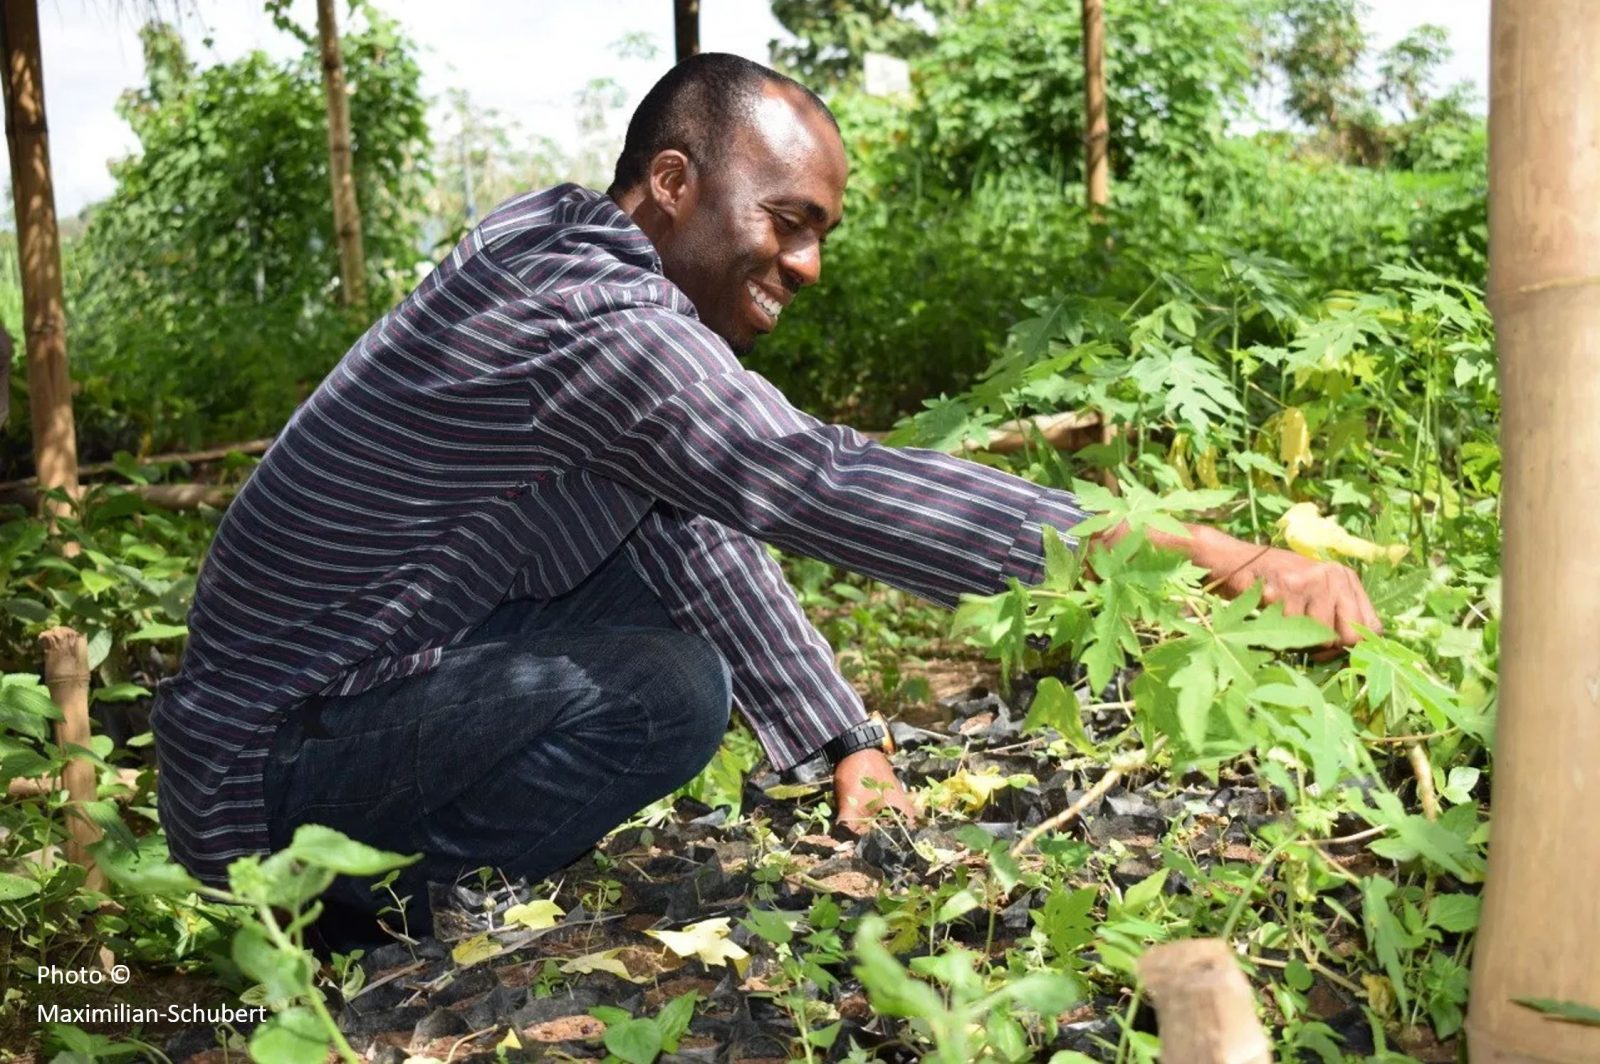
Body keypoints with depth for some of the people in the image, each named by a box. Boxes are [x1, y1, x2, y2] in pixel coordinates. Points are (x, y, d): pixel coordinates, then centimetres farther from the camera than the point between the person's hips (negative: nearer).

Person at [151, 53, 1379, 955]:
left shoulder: (576, 251, 4)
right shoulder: (588, 319, -26)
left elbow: (704, 533, 6)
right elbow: (825, 485, -39)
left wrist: (844, 741, 3)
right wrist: (1197, 552, -39)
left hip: (380, 677, 10)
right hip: (267, 775, -10)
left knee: (670, 572, 5)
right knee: (664, 691, -26)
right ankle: (364, 930, -6)